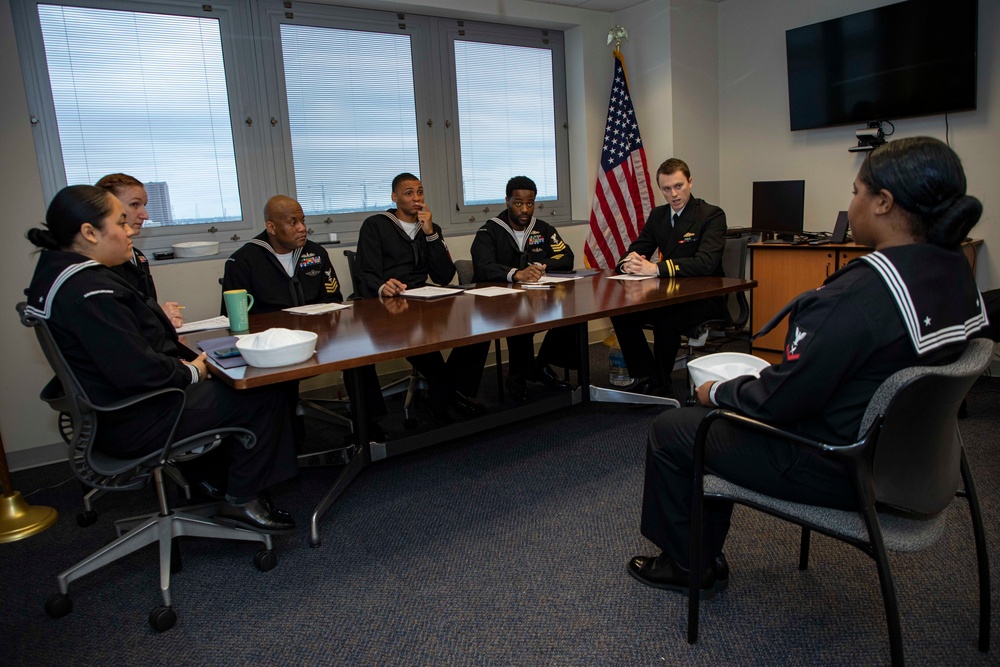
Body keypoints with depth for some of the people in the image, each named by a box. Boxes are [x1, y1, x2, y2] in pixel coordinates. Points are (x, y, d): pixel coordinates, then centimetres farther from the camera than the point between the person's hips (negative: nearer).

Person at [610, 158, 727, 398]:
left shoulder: (712, 215, -11)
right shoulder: (658, 215, 9)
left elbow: (706, 263, -26)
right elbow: (634, 252, 7)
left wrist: (656, 268, -34)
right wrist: (628, 263, -19)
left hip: (704, 298, -6)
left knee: (666, 320, -33)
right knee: (620, 313, -15)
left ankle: (659, 387, -12)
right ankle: (645, 378, -6)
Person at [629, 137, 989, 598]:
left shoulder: (861, 292, -31)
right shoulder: (956, 272, -1)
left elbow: (780, 401, -25)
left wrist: (717, 392, -6)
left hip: (833, 469, -9)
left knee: (670, 430, 5)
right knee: (711, 418, 21)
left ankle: (686, 566, 25)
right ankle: (704, 557, 31)